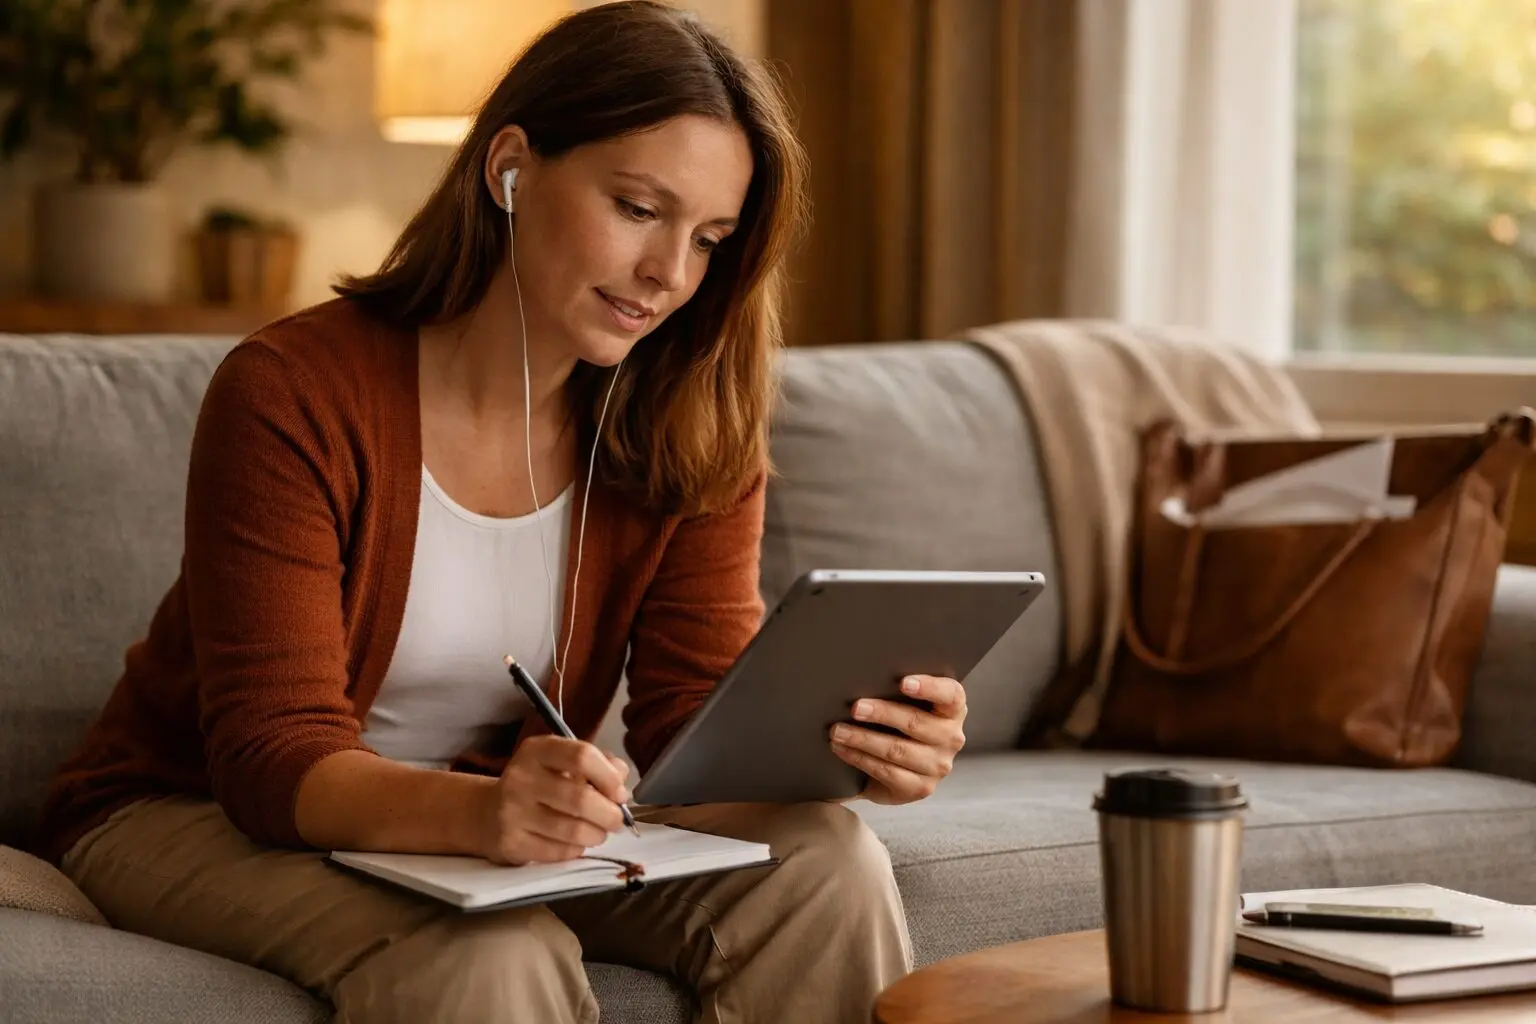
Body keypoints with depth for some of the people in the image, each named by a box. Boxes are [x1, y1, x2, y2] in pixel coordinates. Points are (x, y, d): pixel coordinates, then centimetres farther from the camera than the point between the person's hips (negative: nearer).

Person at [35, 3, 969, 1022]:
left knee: (826, 861, -18)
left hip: (484, 816, 5)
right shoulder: (291, 395, -21)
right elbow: (275, 756, -25)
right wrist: (482, 812, -46)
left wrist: (842, 746, -34)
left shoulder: (693, 435, -6)